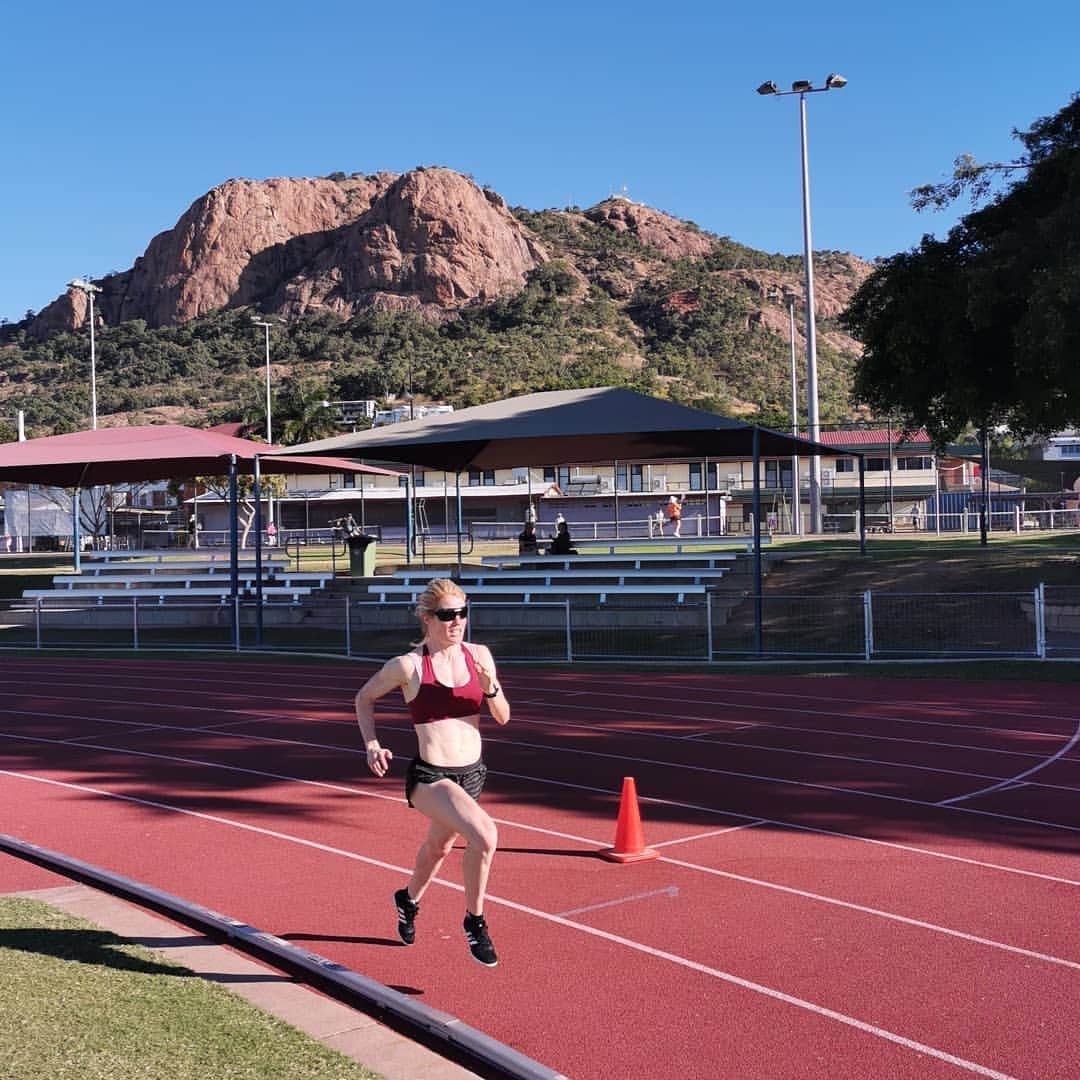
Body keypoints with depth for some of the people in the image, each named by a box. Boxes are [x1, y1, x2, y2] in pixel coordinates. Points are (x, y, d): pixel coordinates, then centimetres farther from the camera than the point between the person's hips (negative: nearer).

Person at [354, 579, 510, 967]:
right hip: (429, 777, -6)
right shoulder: (408, 665, -12)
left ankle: (409, 900, 59)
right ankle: (474, 921, -7)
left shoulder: (479, 655, -1)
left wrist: (491, 688, -16)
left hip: (471, 774, 6)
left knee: (439, 847, 27)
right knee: (485, 834, -29)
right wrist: (371, 743, -7)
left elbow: (503, 717, 3)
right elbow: (364, 697, 5)